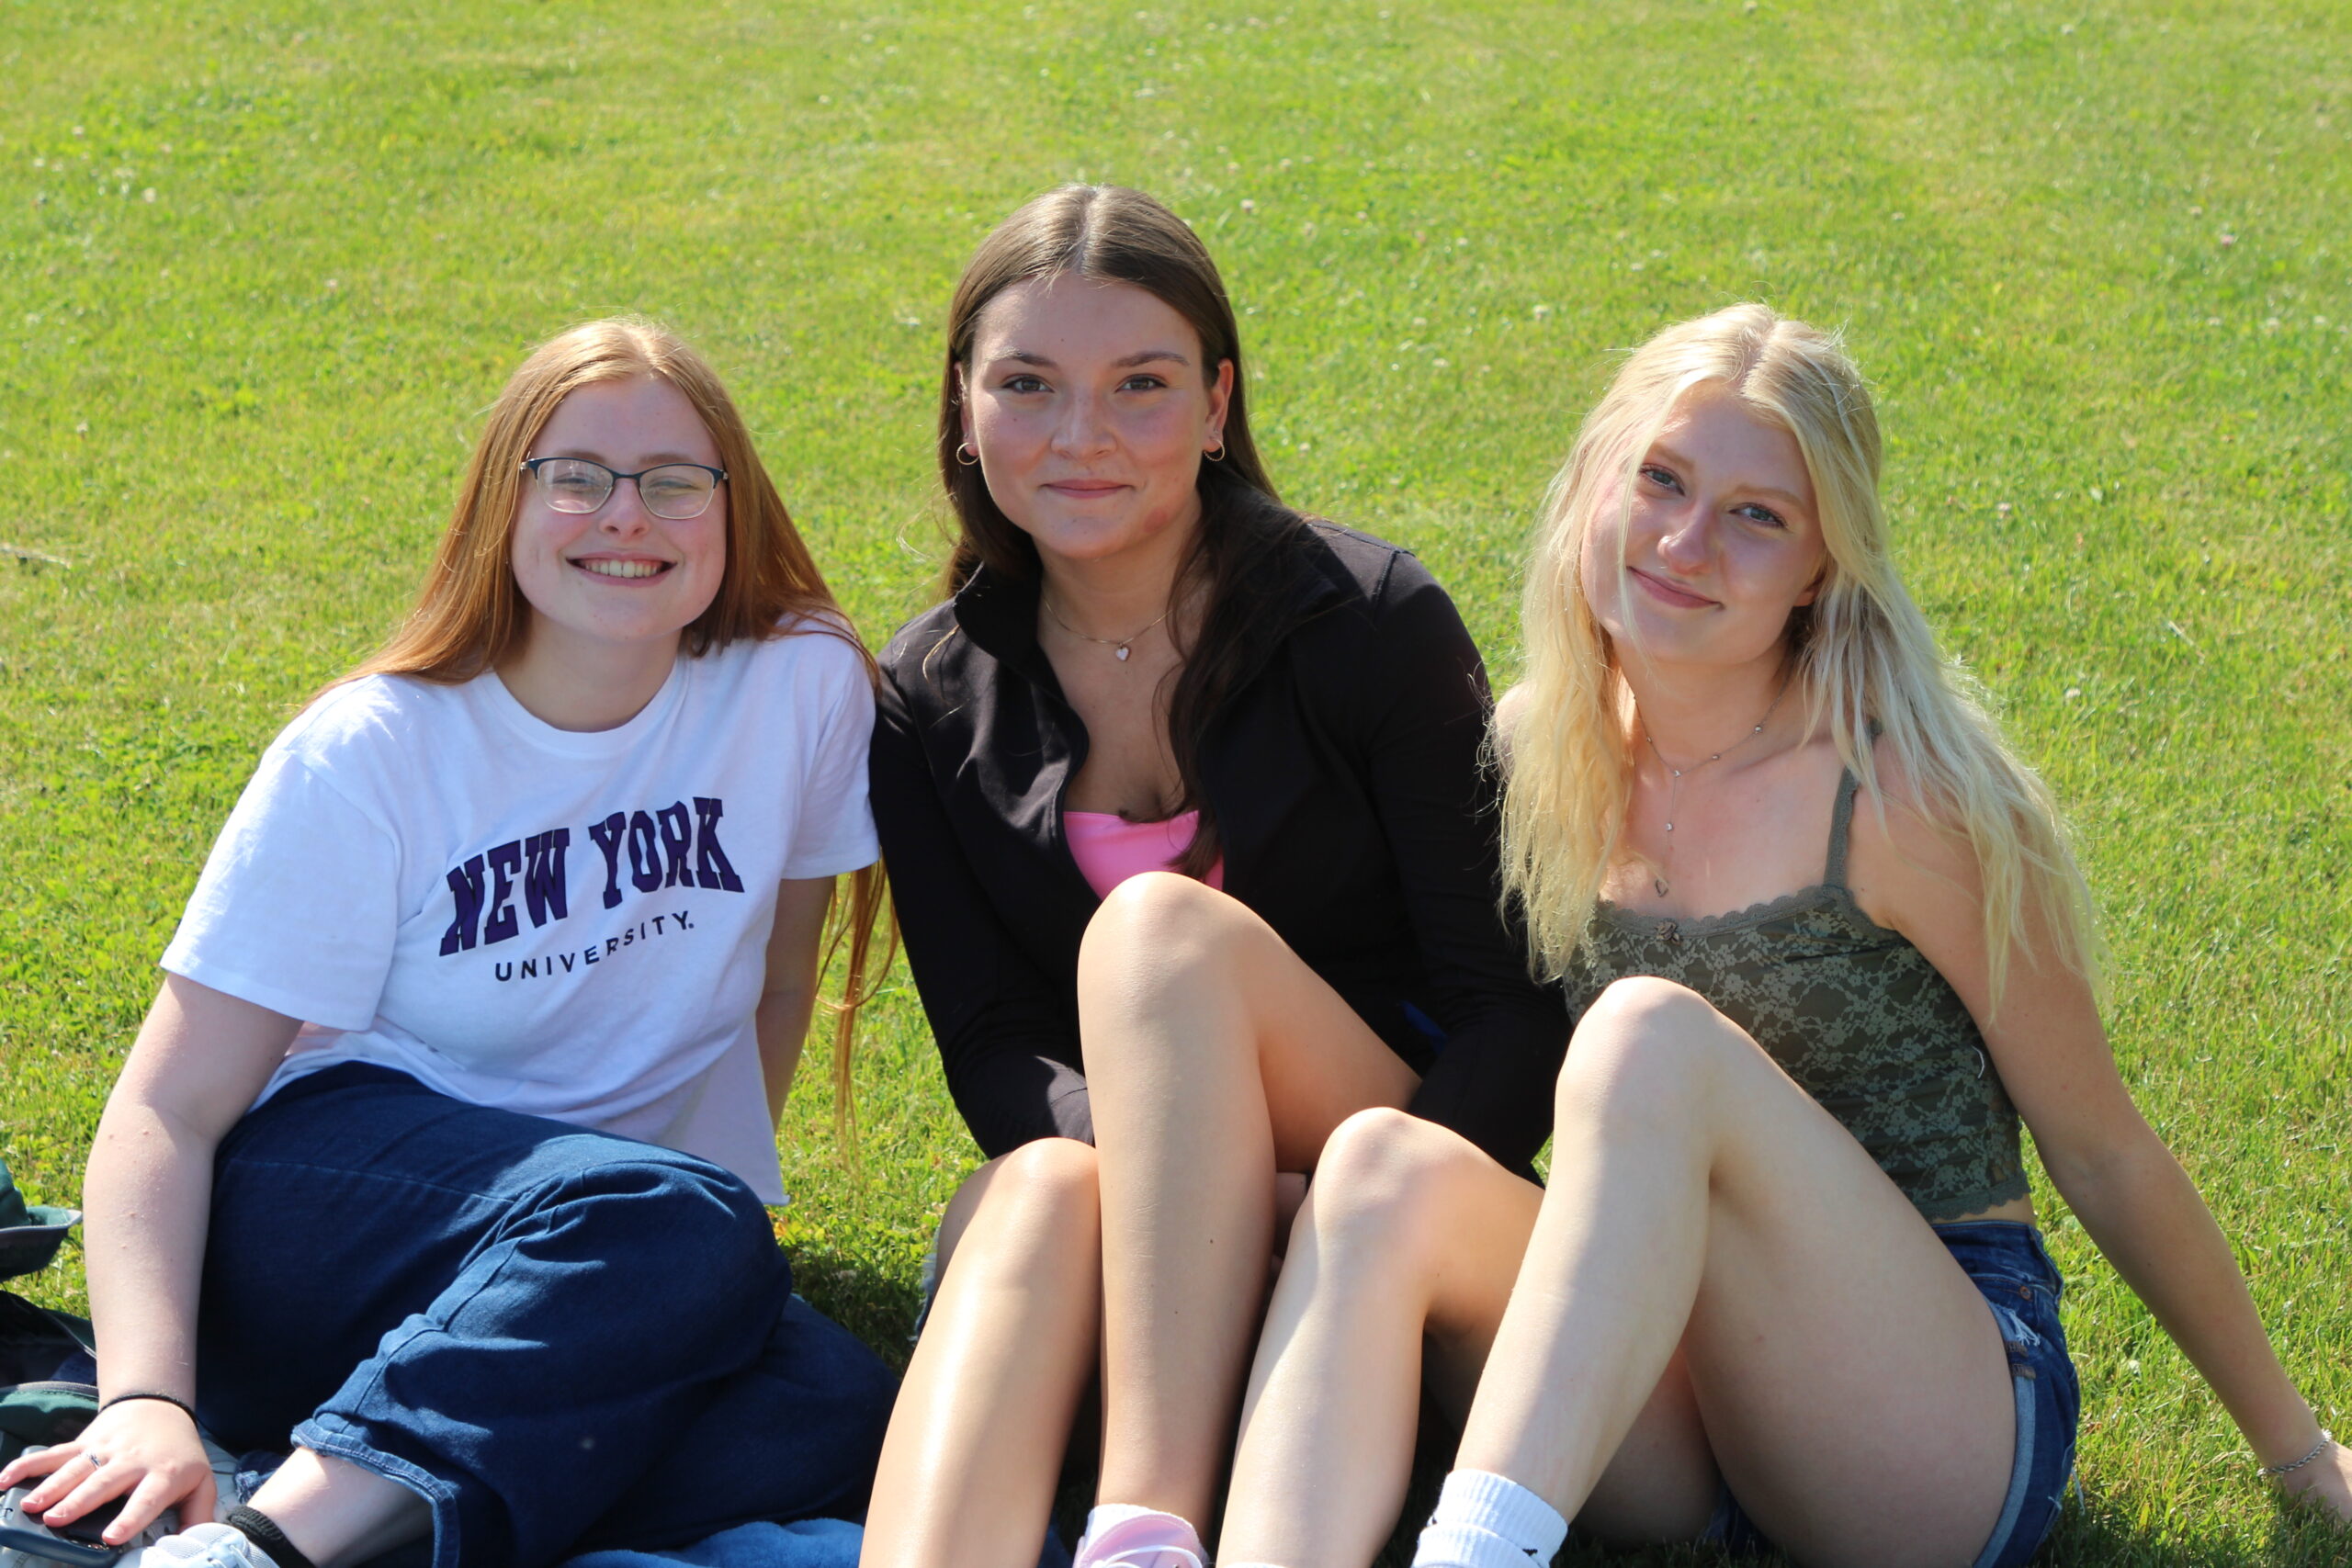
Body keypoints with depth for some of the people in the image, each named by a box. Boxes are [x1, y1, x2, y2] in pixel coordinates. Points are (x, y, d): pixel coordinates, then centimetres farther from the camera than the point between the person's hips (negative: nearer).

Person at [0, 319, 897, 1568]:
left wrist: (717, 1237, 13)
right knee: (680, 1228, -35)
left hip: (586, 1265, 4)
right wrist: (148, 1399, -29)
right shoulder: (367, 756, -10)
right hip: (316, 1187, -4)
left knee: (827, 1418, -30)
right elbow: (169, 1108, -14)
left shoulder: (804, 684, -3)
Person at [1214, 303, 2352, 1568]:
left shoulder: (1897, 799, -11)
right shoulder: (1540, 749, 4)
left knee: (1655, 1035, -29)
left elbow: (2103, 1155, -1)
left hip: (1945, 1416, -4)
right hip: (1668, 1441, 5)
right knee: (1386, 1163, -24)